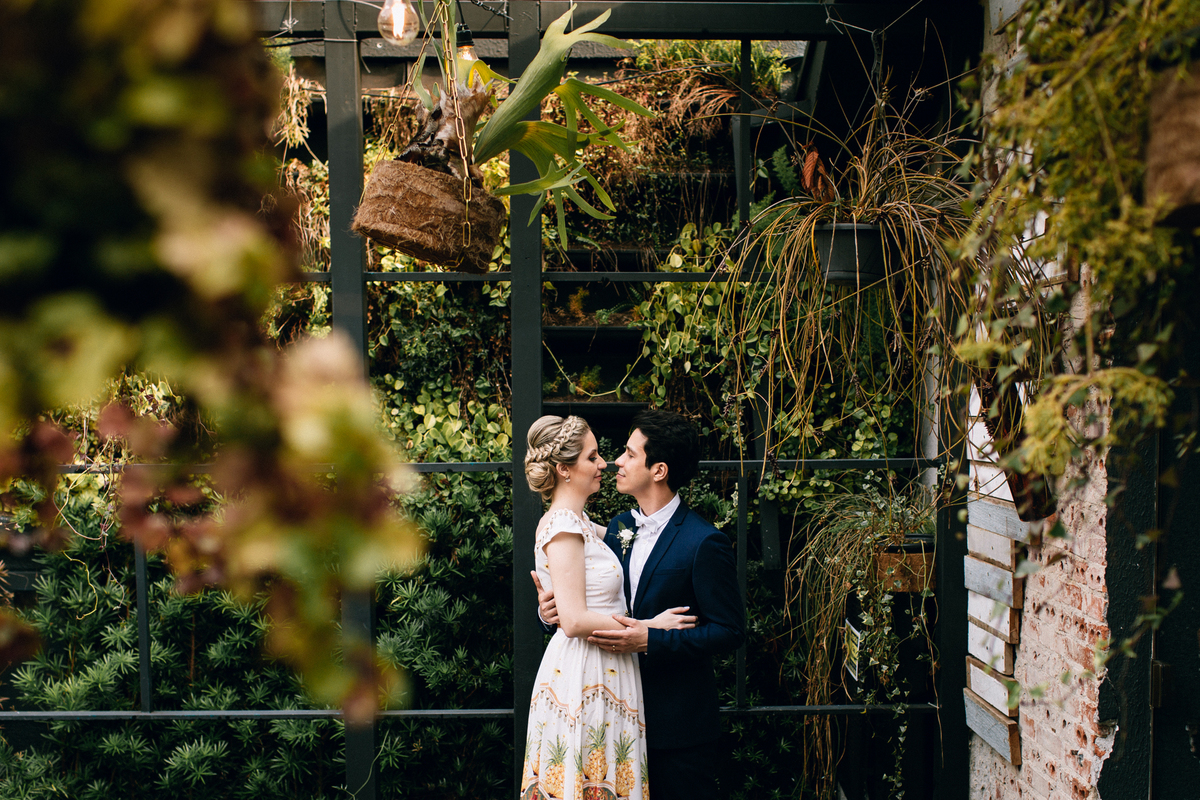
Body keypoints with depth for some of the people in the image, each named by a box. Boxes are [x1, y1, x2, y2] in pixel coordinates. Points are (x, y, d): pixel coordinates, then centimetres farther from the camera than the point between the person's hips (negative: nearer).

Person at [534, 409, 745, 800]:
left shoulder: (704, 542, -17)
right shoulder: (618, 528, 6)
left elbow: (729, 630, -17)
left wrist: (650, 640, -26)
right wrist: (552, 607, -7)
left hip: (679, 723, -7)